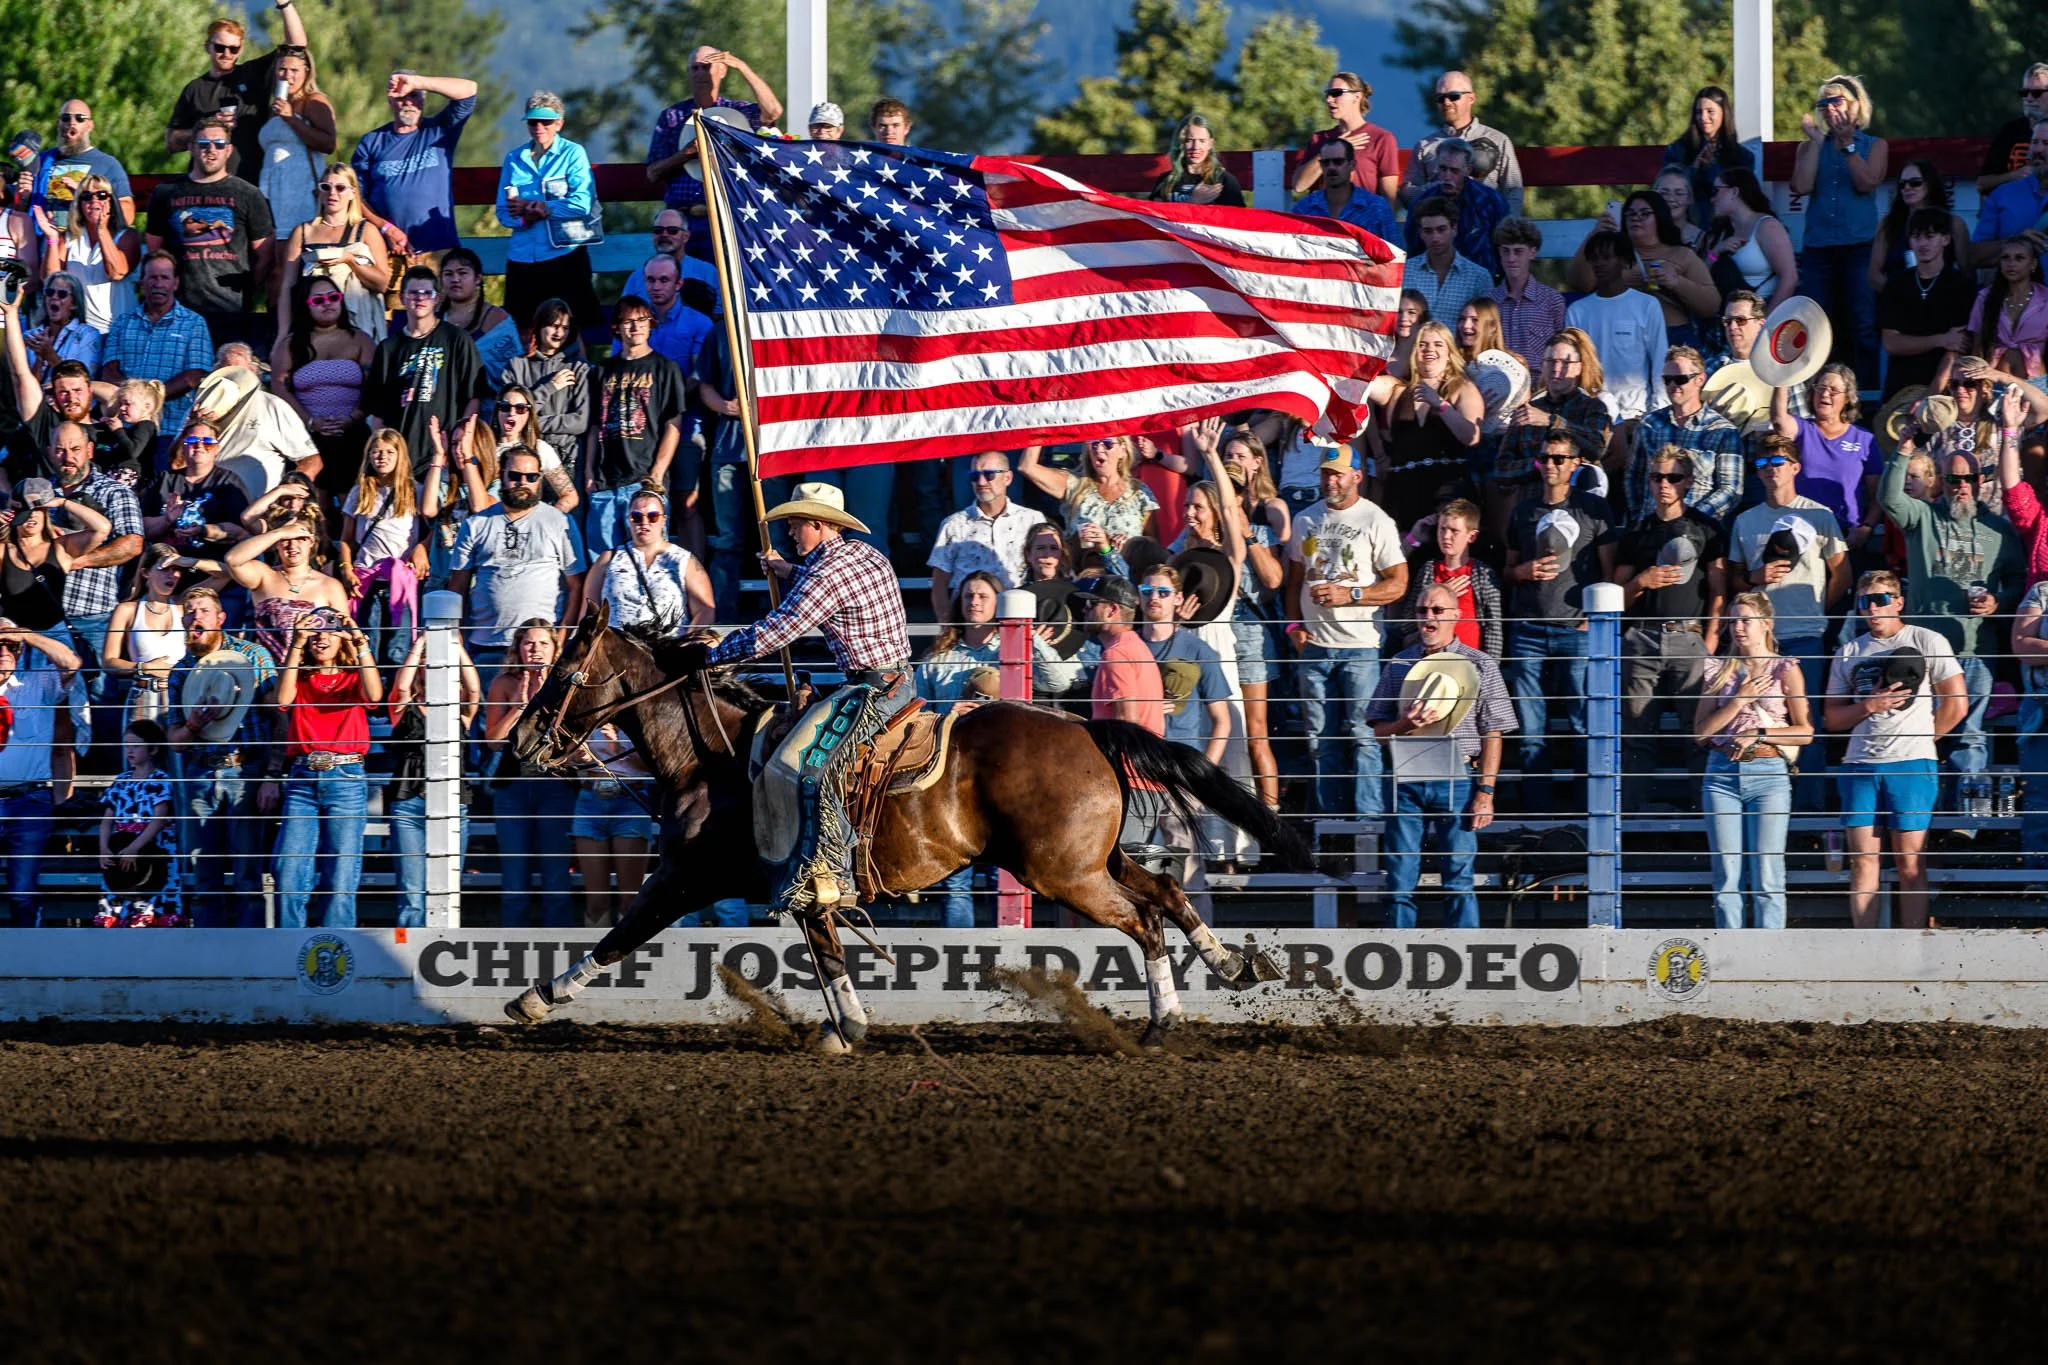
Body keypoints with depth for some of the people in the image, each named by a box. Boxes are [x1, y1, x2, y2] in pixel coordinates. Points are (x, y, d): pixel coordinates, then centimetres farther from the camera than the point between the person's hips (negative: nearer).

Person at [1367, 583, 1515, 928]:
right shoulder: (1398, 666, 13)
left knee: (1459, 879, -4)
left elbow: (1493, 735, 2)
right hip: (1407, 781, 2)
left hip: (1458, 780, -2)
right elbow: (1379, 730, 12)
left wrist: (1485, 791, -6)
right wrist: (1405, 725, -11)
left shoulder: (1480, 665, 6)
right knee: (1400, 880, 0)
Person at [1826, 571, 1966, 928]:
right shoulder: (1848, 654, 16)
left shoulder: (1927, 642, 5)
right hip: (1860, 765, 4)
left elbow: (1956, 704, 3)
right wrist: (1869, 706, -5)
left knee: (1909, 861, -5)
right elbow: (1833, 717, 13)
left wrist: (1921, 738, 4)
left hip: (1911, 764, -4)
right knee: (1863, 859, -1)